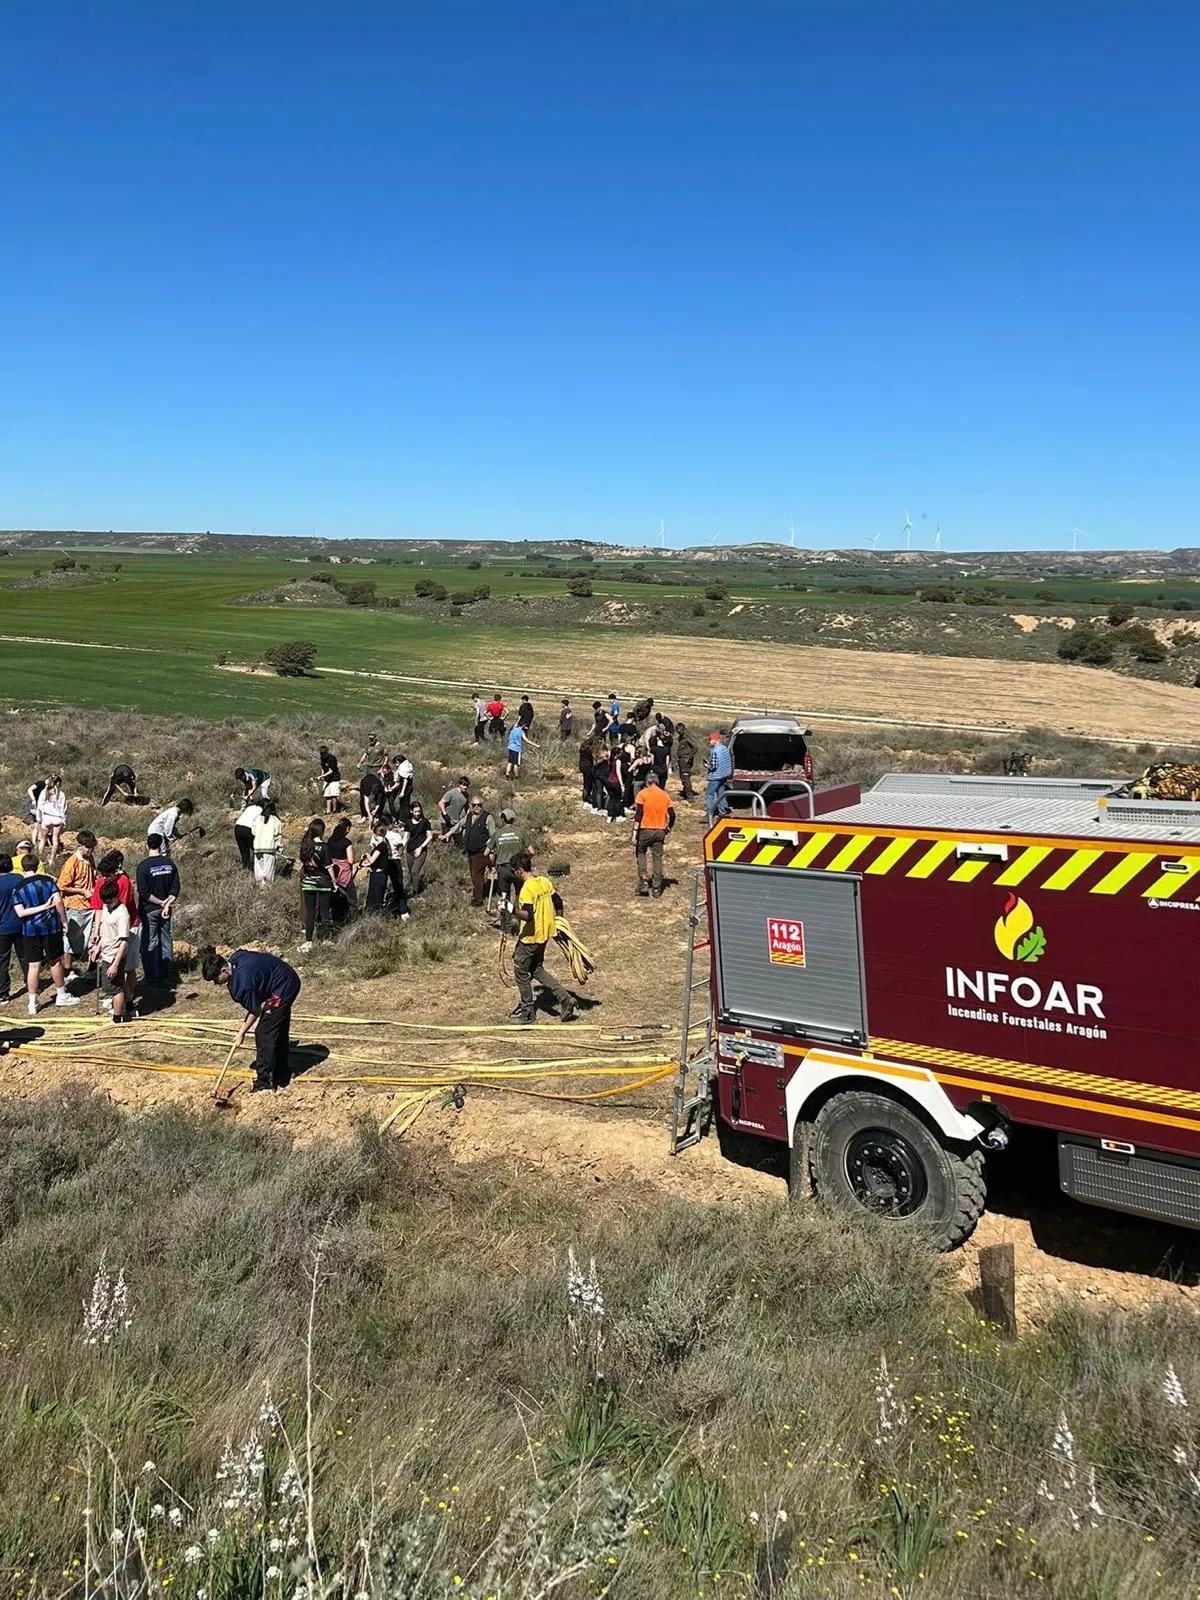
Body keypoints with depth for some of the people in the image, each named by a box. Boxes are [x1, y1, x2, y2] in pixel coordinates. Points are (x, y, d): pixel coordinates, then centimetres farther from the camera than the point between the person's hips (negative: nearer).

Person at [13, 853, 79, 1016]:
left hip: (30, 930, 1)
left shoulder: (18, 888, 0)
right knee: (55, 962, 14)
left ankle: (32, 1004, 9)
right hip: (51, 925, -1)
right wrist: (64, 921, -4)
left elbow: (20, 912, -10)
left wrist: (43, 906, -10)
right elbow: (58, 901, -13)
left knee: (33, 966, 5)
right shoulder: (48, 880, -4)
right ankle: (61, 996, 26)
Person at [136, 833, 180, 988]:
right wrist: (167, 904, -9)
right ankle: (166, 978, 17)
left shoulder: (143, 865, -15)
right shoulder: (169, 863, -2)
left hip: (149, 910, -4)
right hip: (165, 911, 4)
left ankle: (153, 979, 7)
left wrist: (161, 903, -11)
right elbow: (176, 887, -3)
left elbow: (143, 892, -18)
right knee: (166, 941, 12)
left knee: (150, 944, 4)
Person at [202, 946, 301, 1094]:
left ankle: (264, 1083, -1)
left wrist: (241, 1033, -3)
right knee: (279, 1032, 18)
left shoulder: (242, 981, -28)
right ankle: (281, 1078, 29)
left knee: (264, 1034, -7)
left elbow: (255, 1011, -15)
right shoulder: (235, 958, -4)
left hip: (282, 989, -10)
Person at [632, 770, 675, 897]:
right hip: (660, 831, 3)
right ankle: (656, 888, 8)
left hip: (645, 830, -3)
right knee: (657, 857, 8)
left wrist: (635, 833, -10)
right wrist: (668, 828, 19)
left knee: (640, 853, 15)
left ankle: (644, 882, 2)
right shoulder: (665, 795, 6)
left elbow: (638, 814, -11)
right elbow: (672, 815, 4)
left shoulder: (643, 794, -5)